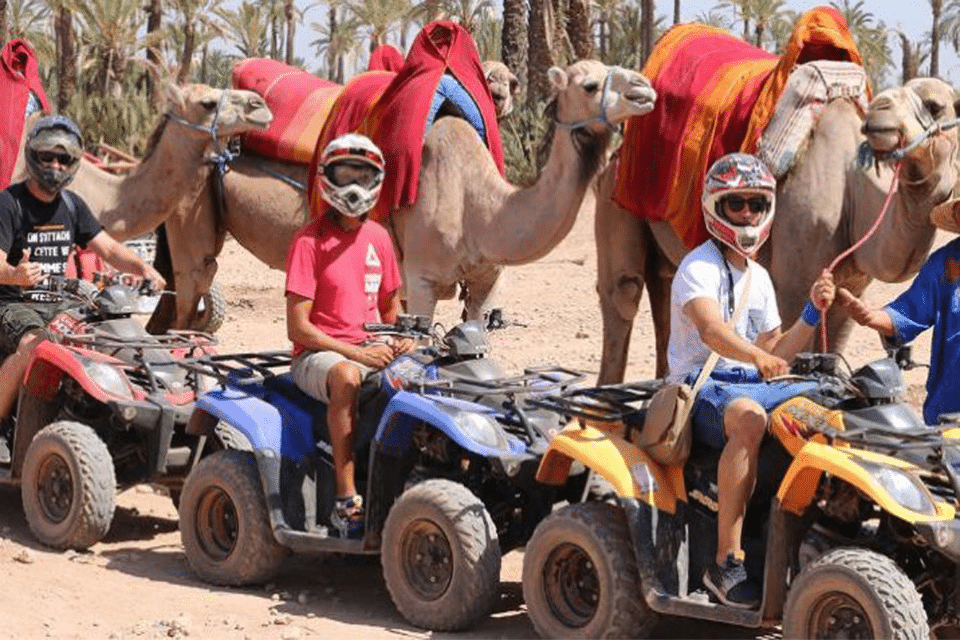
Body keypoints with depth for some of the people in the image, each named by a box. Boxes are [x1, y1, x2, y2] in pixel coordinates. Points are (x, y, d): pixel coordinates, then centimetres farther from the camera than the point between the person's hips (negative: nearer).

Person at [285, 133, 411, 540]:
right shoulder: (310, 241, -7)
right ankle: (346, 501, -40)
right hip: (317, 354, -6)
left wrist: (400, 341, -1)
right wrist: (357, 352, -19)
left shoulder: (378, 238, 11)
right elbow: (297, 327, -12)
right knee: (346, 376, -40)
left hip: (372, 350, 6)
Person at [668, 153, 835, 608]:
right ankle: (727, 563, -41)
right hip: (702, 387, -8)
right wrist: (757, 356, -46)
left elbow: (774, 352, 19)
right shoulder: (699, 268, -8)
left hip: (751, 383, 8)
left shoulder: (758, 278, 18)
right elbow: (710, 330, -28)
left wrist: (813, 313, 6)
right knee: (750, 417, -41)